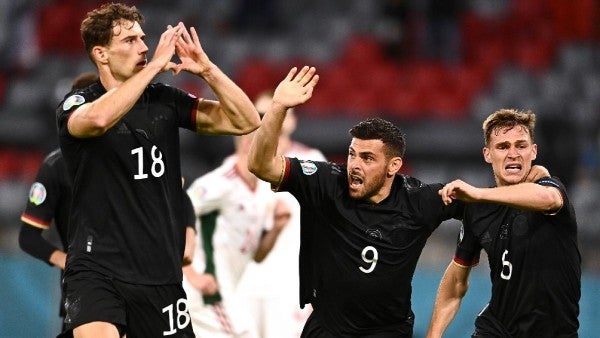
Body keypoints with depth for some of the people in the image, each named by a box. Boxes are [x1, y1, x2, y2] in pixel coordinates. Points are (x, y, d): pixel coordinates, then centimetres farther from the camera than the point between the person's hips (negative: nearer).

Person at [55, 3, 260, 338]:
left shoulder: (165, 100, 8)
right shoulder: (76, 105, -4)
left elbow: (245, 121, 4)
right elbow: (98, 119, -30)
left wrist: (207, 69, -9)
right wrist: (155, 65, -24)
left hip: (161, 274, 5)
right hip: (97, 269, -5)